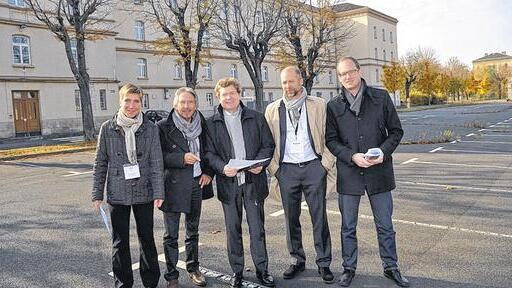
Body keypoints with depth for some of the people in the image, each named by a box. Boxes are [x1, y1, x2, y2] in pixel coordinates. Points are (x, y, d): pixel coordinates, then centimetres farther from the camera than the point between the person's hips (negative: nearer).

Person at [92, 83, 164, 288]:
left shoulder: (150, 128, -1)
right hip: (117, 194, 1)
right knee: (120, 242, 9)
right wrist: (97, 193, 2)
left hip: (144, 193, 0)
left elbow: (156, 162, -2)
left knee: (147, 239, 10)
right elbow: (100, 163, 5)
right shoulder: (108, 128, 1)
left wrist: (158, 193, -8)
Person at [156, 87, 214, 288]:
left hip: (197, 183, 5)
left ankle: (193, 268, 33)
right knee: (171, 235, 3)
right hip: (173, 185, -4)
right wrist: (181, 158, -22)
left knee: (193, 231, 18)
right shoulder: (163, 127, -8)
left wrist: (208, 172, 1)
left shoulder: (202, 124, 6)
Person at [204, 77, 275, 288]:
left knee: (257, 228, 6)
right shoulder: (212, 123, 4)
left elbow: (268, 145, 7)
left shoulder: (256, 118, 6)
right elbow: (209, 152, 2)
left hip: (253, 180, 0)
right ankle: (237, 271, 23)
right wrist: (222, 167, -16)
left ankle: (262, 270, 20)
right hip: (228, 182, 0)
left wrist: (261, 163, -11)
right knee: (233, 230, 9)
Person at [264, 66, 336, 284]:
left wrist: (326, 163, -5)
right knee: (291, 218, 9)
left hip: (313, 166, -2)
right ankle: (297, 260, 24)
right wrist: (274, 168, 1)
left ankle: (323, 263, 15)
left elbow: (329, 136, 4)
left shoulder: (318, 105, 4)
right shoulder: (273, 110, 9)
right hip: (287, 169, 2)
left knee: (319, 216, 2)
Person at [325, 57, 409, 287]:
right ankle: (349, 268, 28)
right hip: (348, 173, 1)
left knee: (385, 225, 12)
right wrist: (352, 156, -15)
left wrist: (383, 152, -13)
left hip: (379, 171, 0)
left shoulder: (381, 97, 2)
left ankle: (390, 267, 30)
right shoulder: (334, 106, 2)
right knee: (348, 227, 12)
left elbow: (396, 131, 5)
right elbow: (331, 140, 1)